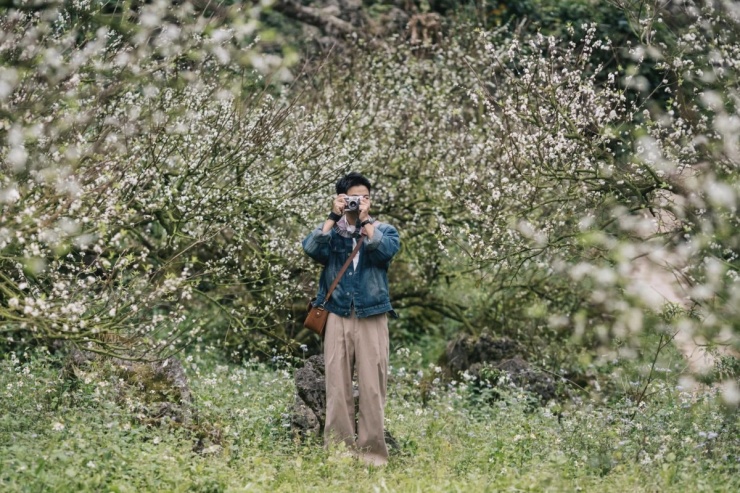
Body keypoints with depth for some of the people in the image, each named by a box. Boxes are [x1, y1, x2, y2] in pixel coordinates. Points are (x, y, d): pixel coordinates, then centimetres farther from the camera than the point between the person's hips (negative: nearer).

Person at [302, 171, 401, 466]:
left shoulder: (383, 231, 10)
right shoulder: (331, 230, 11)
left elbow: (387, 251, -13)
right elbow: (311, 249, -10)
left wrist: (365, 220, -13)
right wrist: (334, 218, -13)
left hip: (372, 317, -1)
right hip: (337, 317, 1)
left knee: (372, 385, -4)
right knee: (337, 386, -1)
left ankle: (372, 451, 0)